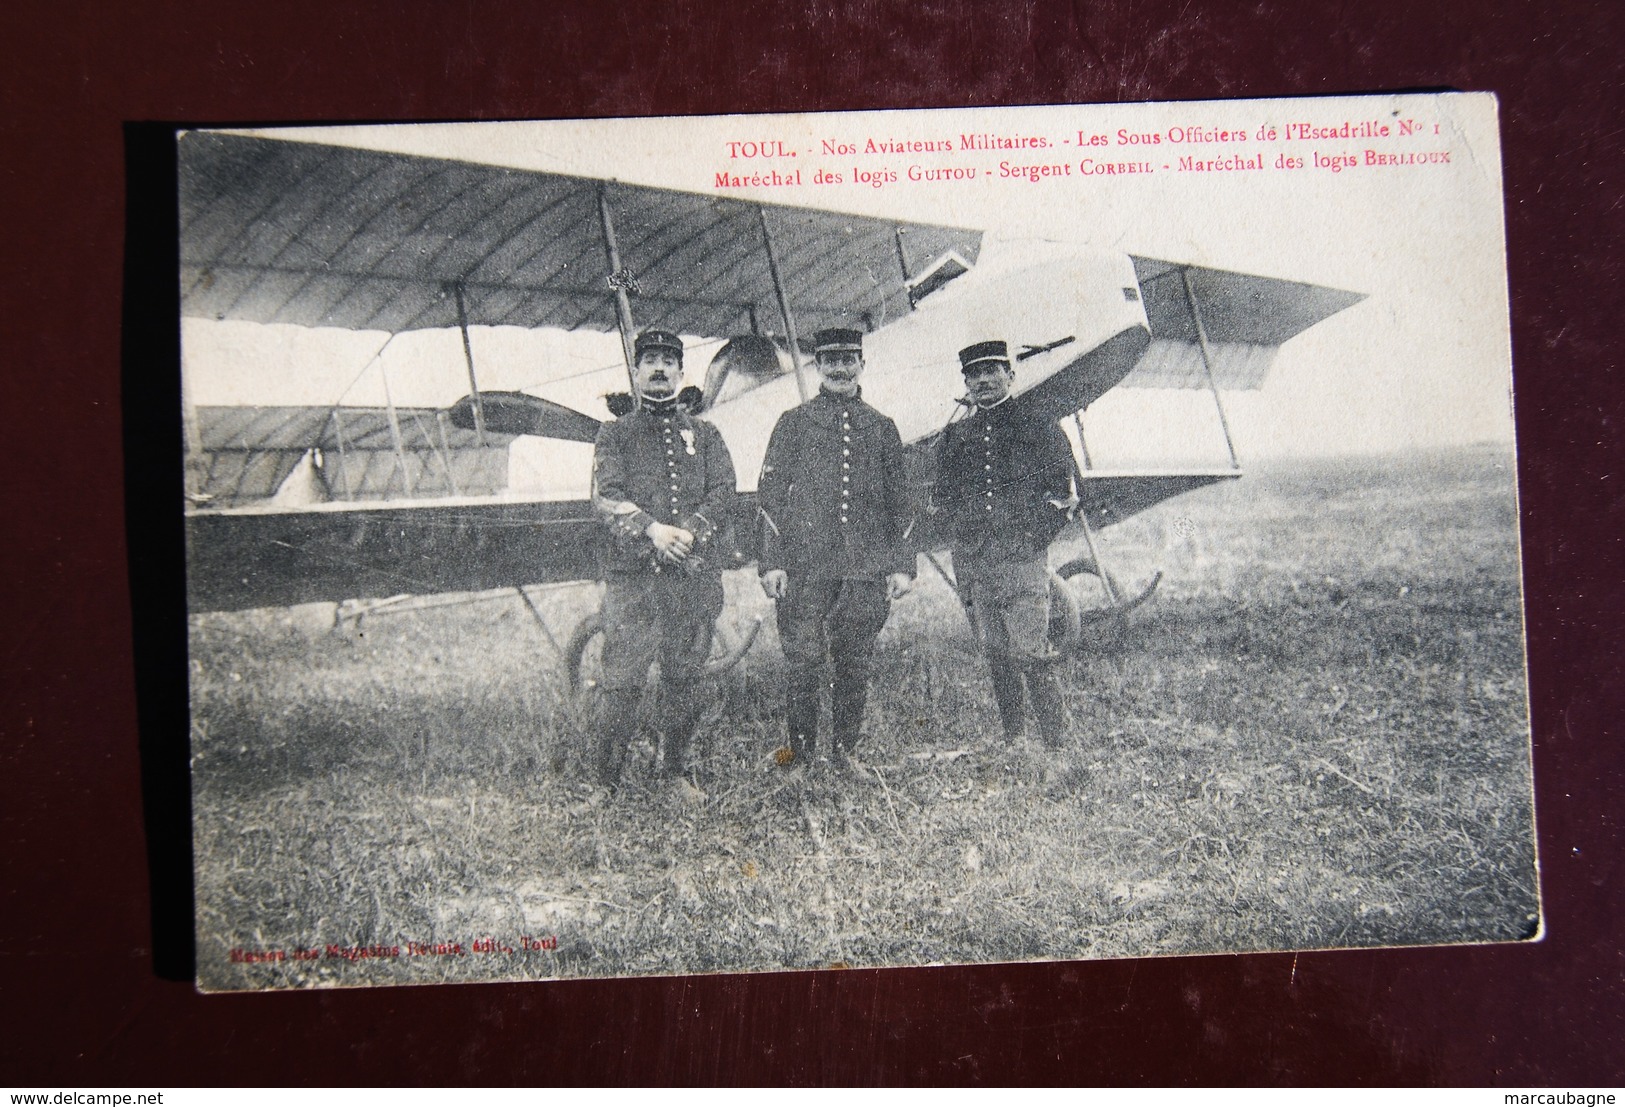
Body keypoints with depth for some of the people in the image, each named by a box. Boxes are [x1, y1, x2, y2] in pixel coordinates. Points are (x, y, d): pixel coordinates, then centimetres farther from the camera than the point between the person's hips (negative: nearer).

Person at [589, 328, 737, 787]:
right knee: (621, 682, -5)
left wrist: (691, 532, -15)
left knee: (683, 681, 8)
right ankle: (607, 783, 3)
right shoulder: (615, 435, 11)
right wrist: (652, 530, -20)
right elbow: (606, 497, -3)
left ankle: (673, 774, 21)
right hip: (633, 575, -2)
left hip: (695, 575, 3)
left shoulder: (704, 434, 17)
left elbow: (723, 492, 4)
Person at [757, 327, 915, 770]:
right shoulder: (794, 423, 7)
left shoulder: (883, 428, 14)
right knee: (805, 664, -2)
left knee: (855, 667, 7)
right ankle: (801, 748, 14)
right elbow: (771, 496, 4)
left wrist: (901, 565, 7)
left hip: (868, 568, 2)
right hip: (806, 567, -2)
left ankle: (845, 751, 19)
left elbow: (899, 504, 15)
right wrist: (773, 562, -5)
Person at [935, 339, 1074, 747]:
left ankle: (1057, 743, 0)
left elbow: (1063, 494, 3)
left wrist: (1033, 537, -5)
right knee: (995, 655, 9)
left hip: (1023, 560, -4)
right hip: (973, 566, 4)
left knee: (1031, 653, -9)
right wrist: (962, 536, 7)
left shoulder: (1039, 430, 4)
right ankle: (1011, 741, 20)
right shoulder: (953, 438, 14)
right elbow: (942, 498, 20)